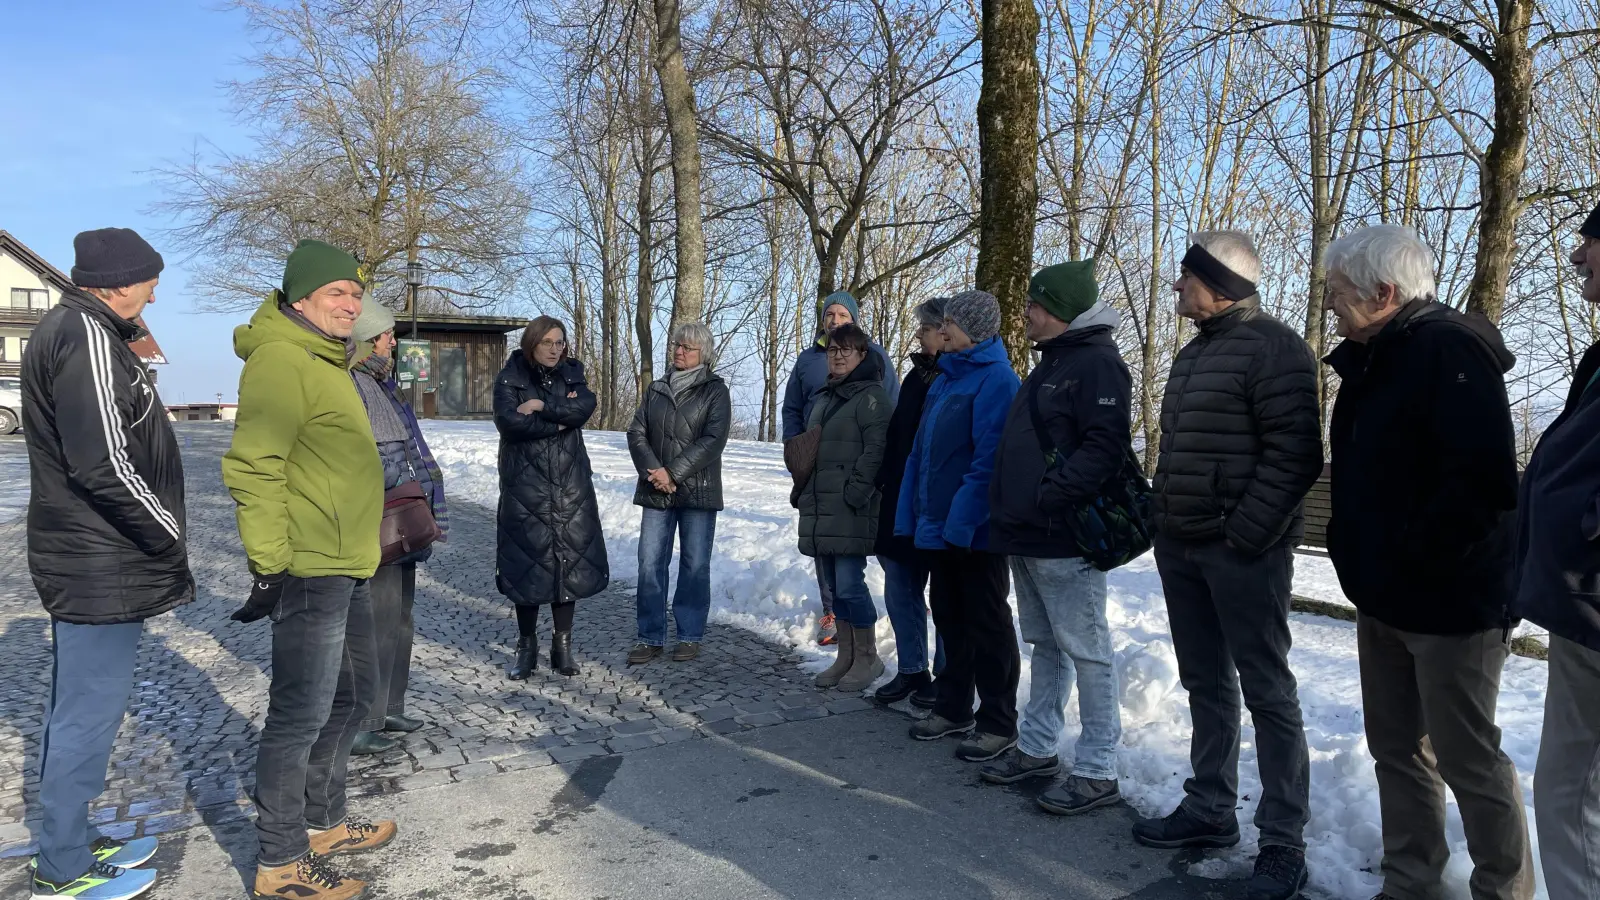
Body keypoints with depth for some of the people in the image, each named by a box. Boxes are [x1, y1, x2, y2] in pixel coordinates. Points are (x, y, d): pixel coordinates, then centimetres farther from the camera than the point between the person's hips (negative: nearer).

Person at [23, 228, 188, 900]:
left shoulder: (68, 329, 14)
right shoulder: (86, 337, -18)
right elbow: (107, 467, -25)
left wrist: (162, 541, 14)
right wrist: (173, 542, -14)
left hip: (83, 560, 11)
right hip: (102, 568, -11)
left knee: (77, 711, 19)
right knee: (88, 716, 1)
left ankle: (73, 840, 33)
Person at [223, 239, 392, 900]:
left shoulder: (324, 358, 17)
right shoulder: (280, 358, -15)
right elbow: (253, 467, -21)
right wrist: (269, 565, -22)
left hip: (346, 568, 11)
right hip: (309, 570, -10)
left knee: (351, 694, 20)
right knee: (302, 713, -1)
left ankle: (324, 822, 35)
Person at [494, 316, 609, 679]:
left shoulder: (571, 375, 10)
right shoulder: (510, 379, 1)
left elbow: (586, 406, -10)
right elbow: (509, 422, -16)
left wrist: (542, 407, -15)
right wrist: (561, 419, -11)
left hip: (570, 487, 3)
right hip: (525, 488, -2)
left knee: (570, 562, 3)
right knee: (527, 565, 0)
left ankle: (563, 645, 14)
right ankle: (526, 647, 14)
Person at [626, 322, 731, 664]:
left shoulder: (715, 390, 0)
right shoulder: (656, 389, 13)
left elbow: (713, 440, -11)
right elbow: (636, 433, 6)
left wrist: (673, 472, -16)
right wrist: (653, 470, -11)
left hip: (697, 492, -3)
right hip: (655, 491, 4)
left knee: (695, 565, 2)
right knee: (650, 563, 1)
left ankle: (690, 636, 14)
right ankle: (651, 637, 10)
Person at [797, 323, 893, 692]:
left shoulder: (871, 397, -6)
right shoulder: (824, 398, 20)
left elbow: (875, 451, -16)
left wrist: (854, 494, -20)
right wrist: (802, 490, 18)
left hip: (851, 512, -8)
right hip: (820, 510, 8)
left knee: (849, 585, -8)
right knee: (835, 586, 12)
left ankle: (868, 658, 8)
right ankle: (846, 656, 22)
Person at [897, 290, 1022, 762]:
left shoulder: (996, 381, -14)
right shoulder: (944, 380, 13)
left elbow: (989, 459, -22)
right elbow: (920, 451, 14)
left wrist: (962, 520, -24)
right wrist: (910, 512, 10)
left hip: (975, 531, -9)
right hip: (939, 527, 9)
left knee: (987, 624, 2)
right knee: (949, 617, 17)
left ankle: (998, 723, 14)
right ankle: (953, 708, 30)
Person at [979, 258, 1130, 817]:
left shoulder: (1097, 363, -11)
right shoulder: (1050, 365, 20)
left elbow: (1105, 447, -22)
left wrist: (1051, 497, -25)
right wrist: (1007, 509, 17)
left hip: (1064, 539, -10)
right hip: (1027, 538, 10)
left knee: (1085, 650, -2)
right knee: (1046, 645, 17)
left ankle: (1096, 771, 5)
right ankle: (1037, 748, 27)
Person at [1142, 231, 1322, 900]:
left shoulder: (1270, 347, -10)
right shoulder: (1193, 354, 18)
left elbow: (1295, 451, -18)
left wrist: (1245, 532, -20)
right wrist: (1163, 518, 14)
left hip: (1241, 549, -9)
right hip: (1181, 547, 9)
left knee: (1266, 691, -1)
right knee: (1205, 685, 15)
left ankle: (1283, 842, 9)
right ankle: (1210, 810, 27)